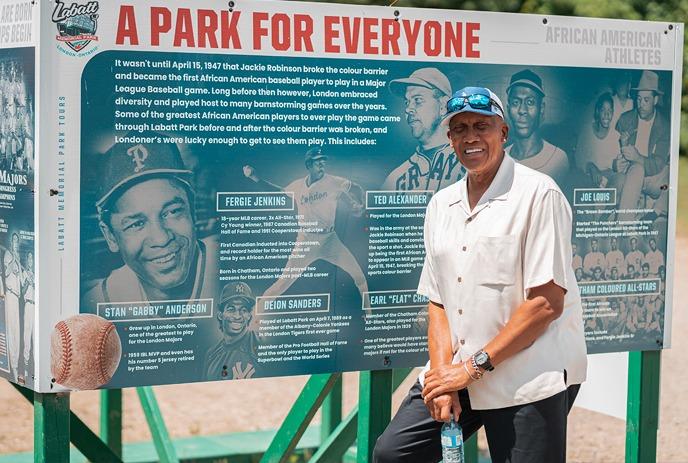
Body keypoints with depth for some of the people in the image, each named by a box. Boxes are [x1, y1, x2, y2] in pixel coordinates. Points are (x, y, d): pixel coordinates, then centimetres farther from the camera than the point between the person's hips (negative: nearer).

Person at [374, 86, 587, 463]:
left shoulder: (538, 194, -8)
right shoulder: (441, 205, 13)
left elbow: (547, 303, -13)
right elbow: (437, 301, 12)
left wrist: (475, 366, -12)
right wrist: (444, 373, -4)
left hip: (530, 379, -6)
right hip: (460, 372, 6)